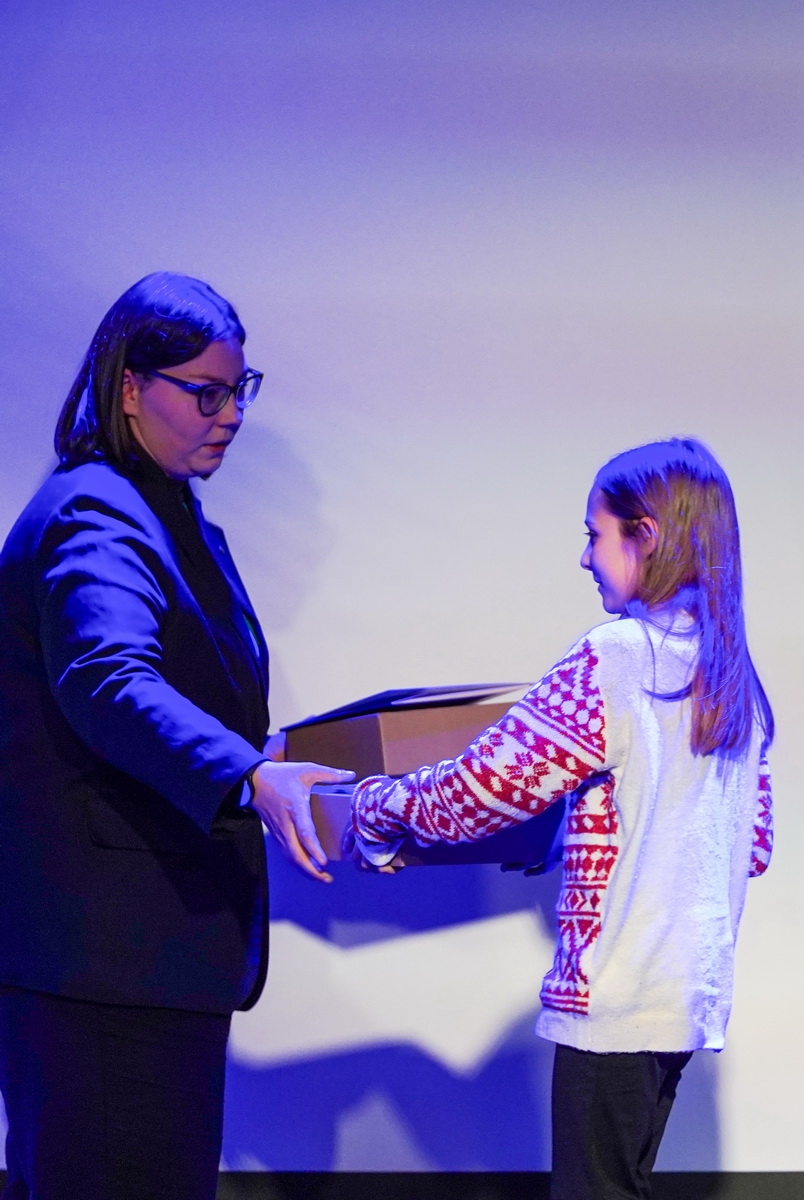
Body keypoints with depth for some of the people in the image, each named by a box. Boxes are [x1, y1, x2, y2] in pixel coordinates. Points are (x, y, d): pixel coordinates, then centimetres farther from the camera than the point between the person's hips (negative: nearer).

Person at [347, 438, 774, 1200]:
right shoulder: (732, 675, 9)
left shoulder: (614, 658, -13)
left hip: (616, 991, -8)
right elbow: (753, 844, 16)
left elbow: (476, 793, -12)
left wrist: (372, 809, 5)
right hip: (695, 994, 8)